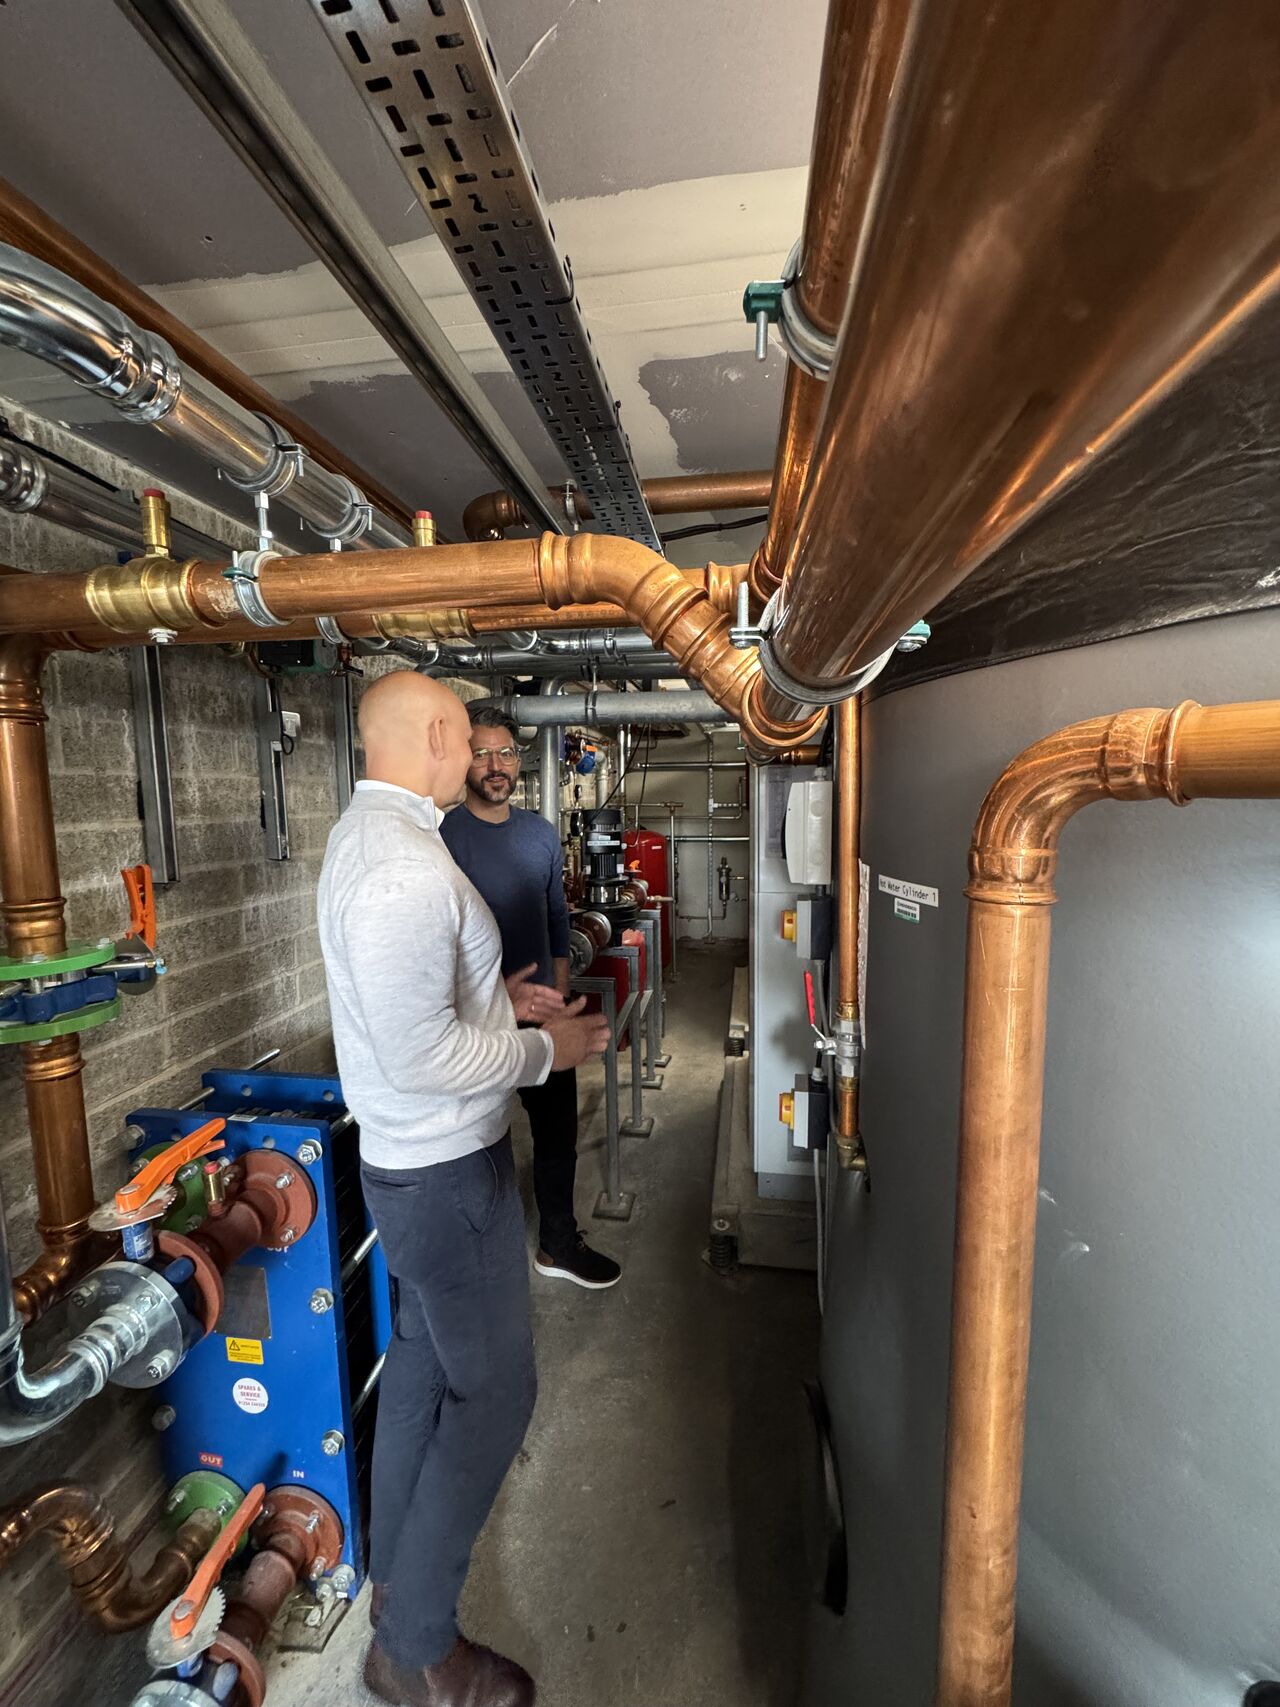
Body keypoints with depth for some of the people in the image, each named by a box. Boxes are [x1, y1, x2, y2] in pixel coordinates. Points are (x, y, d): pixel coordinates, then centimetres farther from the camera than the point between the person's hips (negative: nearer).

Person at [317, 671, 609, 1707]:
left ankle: (397, 1569, 48)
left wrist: (501, 994, 10)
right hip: (448, 1167, -10)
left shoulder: (364, 833, 6)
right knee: (495, 1389, 10)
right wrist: (546, 1049, -15)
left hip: (409, 1158, 10)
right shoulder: (406, 865, -27)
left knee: (424, 1358, 26)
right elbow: (423, 1057, -29)